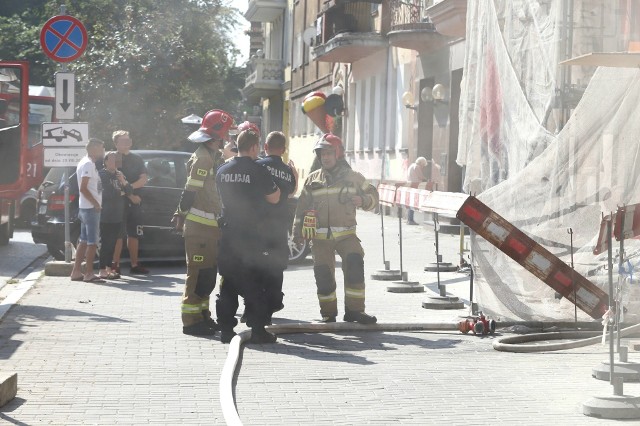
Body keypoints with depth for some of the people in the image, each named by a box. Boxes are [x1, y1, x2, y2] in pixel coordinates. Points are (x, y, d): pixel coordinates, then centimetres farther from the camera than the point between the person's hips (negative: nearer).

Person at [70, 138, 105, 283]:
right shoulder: (88, 164, -15)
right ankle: (89, 274, -5)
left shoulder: (86, 163, 16)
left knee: (84, 240, 12)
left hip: (86, 207, 10)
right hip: (91, 207, -10)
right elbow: (83, 188, -22)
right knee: (92, 241, -7)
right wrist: (96, 203, -19)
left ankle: (76, 272, 15)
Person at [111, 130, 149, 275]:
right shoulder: (114, 158, -1)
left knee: (133, 234, 9)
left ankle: (134, 265, 15)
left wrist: (129, 187, -12)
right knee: (118, 234, -9)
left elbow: (143, 180, 4)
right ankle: (115, 264, -8)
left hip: (134, 202, 5)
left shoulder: (137, 159, 15)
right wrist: (130, 195, -14)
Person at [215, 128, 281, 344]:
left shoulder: (223, 171, 6)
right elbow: (274, 198, -1)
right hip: (252, 235, -5)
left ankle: (226, 328, 9)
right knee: (255, 284, 1)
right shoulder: (258, 171, -11)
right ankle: (258, 330, 1)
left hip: (228, 233, 5)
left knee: (228, 282, 9)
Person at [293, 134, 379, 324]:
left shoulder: (352, 177, 7)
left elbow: (373, 196, 14)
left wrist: (363, 200, -9)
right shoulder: (313, 180, 10)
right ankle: (328, 313, 16)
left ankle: (354, 310, -12)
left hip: (346, 234, -1)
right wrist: (297, 232, 10)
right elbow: (302, 207, 16)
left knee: (355, 264, -21)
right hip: (320, 237, 1)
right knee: (323, 273, -2)